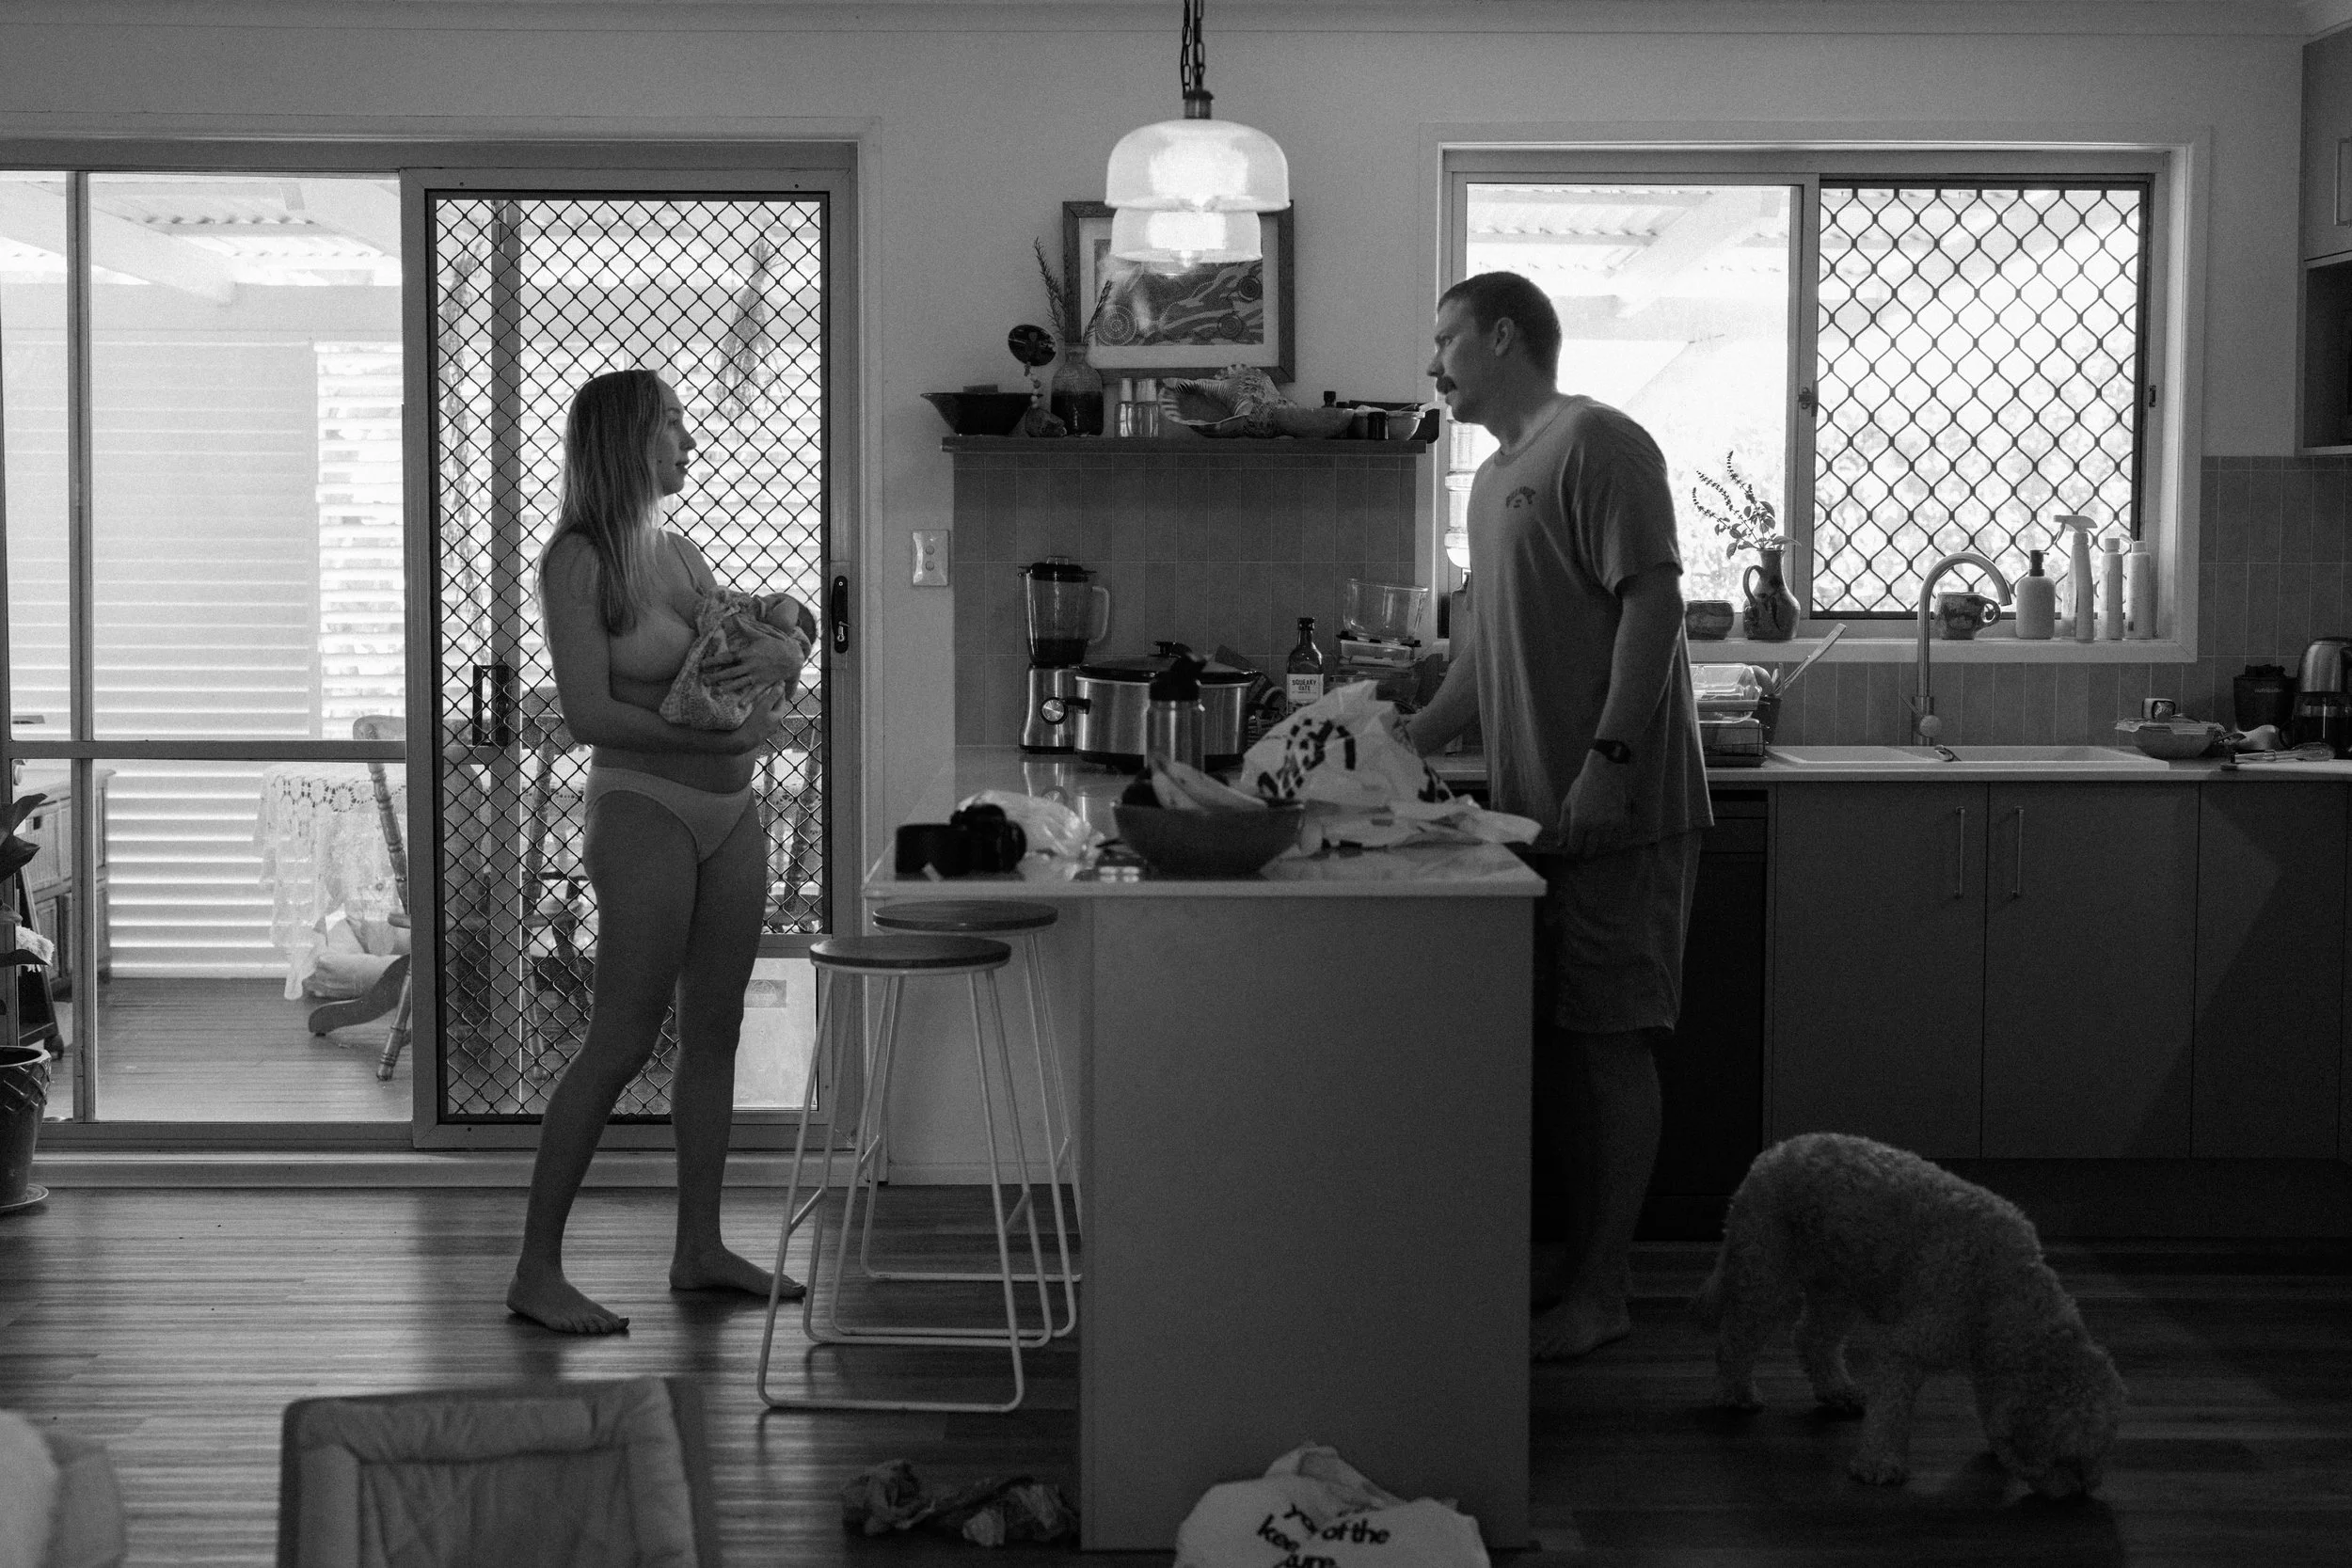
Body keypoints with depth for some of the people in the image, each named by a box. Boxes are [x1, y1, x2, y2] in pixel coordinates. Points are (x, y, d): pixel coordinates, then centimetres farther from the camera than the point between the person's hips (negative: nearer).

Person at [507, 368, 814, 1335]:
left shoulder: (681, 555, 14)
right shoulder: (579, 559, -8)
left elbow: (786, 640, 15)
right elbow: (590, 715, -15)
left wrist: (780, 649, -9)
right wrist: (724, 733, -17)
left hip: (731, 809, 8)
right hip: (645, 807, -7)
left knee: (713, 1031, 10)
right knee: (622, 1040, -8)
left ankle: (700, 1247, 20)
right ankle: (536, 1271, -3)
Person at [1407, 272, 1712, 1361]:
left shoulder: (1595, 443, -9)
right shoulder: (1494, 478, 19)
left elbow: (1652, 602, -18)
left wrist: (1606, 762, -23)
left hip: (1616, 812, -9)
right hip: (1531, 811, 9)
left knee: (1607, 1042, -3)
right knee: (1550, 1036, 12)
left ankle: (1599, 1291, 3)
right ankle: (1556, 1252, 22)